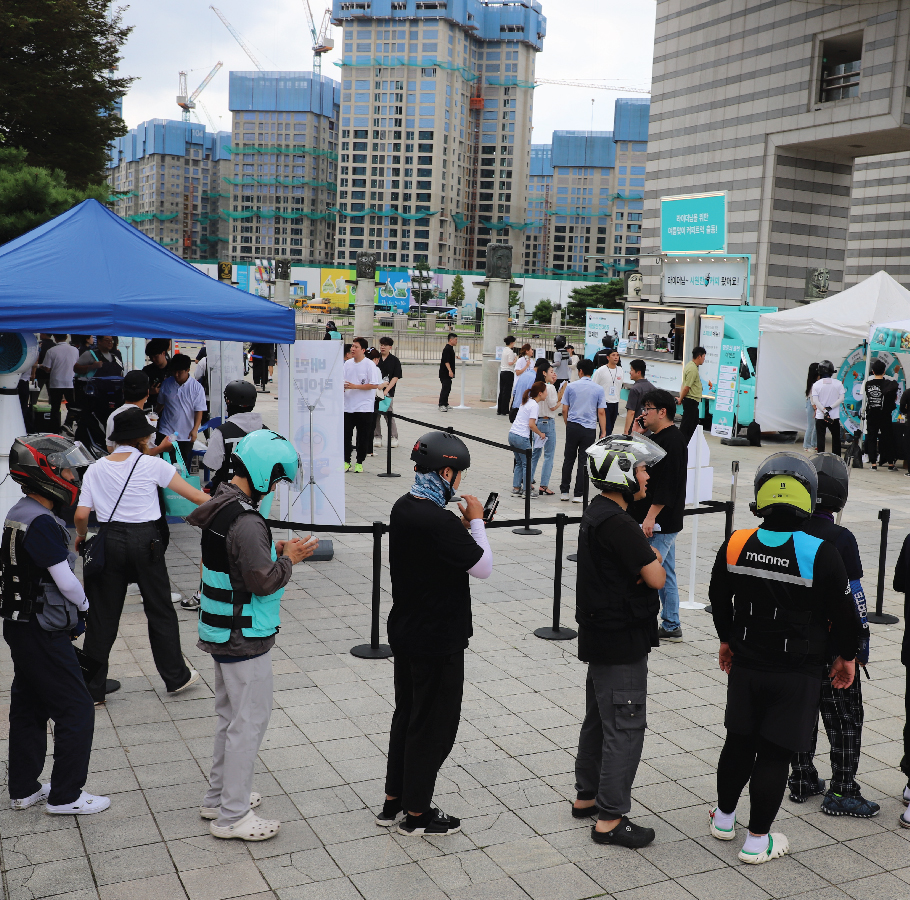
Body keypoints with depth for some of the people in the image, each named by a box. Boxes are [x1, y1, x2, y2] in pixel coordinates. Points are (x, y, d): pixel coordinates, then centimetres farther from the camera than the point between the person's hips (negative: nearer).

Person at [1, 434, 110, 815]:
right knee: (76, 710, 0)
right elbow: (66, 581, -20)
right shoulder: (41, 522, -23)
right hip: (43, 635, -10)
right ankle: (65, 795, 9)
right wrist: (83, 605, 0)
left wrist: (70, 611, 7)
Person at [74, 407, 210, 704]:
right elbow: (195, 495, -3)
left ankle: (92, 688, 17)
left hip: (109, 542, 3)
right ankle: (176, 677, 24)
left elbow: (80, 516, 0)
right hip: (145, 541, -2)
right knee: (160, 610, 12)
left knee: (102, 615, 10)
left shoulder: (96, 469, 4)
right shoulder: (152, 465, -5)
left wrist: (82, 537, 20)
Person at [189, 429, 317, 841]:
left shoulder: (222, 505, 5)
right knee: (250, 720, 1)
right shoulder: (246, 522, -26)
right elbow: (263, 581, -24)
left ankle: (219, 795, 35)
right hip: (244, 637, -10)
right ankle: (232, 815, 11)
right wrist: (289, 559, -9)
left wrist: (276, 550, 6)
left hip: (223, 632, 10)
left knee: (231, 714, 22)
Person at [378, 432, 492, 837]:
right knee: (434, 725, 7)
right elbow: (483, 567, -18)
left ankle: (393, 802, 33)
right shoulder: (441, 522, -27)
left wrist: (466, 525, 4)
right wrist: (476, 522, -6)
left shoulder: (402, 508, 1)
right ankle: (416, 814, 21)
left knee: (406, 714, 21)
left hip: (405, 632, 9)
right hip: (438, 640, -9)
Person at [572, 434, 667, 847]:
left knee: (599, 718, 20)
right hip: (621, 641, -10)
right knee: (625, 727, -2)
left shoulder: (596, 513, 9)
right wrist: (656, 563, -2)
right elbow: (656, 578, -23)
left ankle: (586, 796, 33)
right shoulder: (618, 523, -23)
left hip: (599, 636, 10)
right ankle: (610, 819, 6)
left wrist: (646, 562, -6)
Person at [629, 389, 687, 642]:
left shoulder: (672, 441, -17)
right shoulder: (657, 437, 15)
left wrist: (651, 516, -24)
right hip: (661, 523, 11)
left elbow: (667, 484, -23)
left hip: (661, 525, -11)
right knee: (666, 574, 14)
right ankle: (671, 627, 22)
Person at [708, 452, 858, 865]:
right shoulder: (821, 553, -17)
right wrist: (846, 656, 10)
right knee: (776, 753, 6)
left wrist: (727, 639, 23)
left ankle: (724, 817, 36)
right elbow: (843, 611, -7)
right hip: (797, 672, -3)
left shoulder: (735, 544, -8)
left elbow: (719, 598, 6)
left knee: (739, 741, 19)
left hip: (745, 664, 3)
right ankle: (757, 841, 16)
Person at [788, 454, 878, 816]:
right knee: (845, 718, 9)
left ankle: (802, 781, 25)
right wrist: (861, 645, -4)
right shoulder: (841, 540, -19)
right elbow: (853, 597, -16)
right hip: (833, 645, -5)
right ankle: (841, 792, 14)